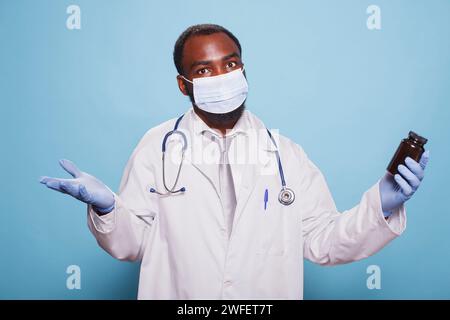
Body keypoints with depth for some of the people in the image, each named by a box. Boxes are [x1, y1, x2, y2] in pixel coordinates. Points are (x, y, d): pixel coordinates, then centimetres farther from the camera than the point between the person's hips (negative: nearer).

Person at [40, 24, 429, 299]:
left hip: (269, 293, 2)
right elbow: (131, 243, -3)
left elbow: (321, 241, 0)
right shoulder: (157, 147, -3)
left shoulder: (287, 154, 1)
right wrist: (106, 208, -23)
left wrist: (380, 207, -15)